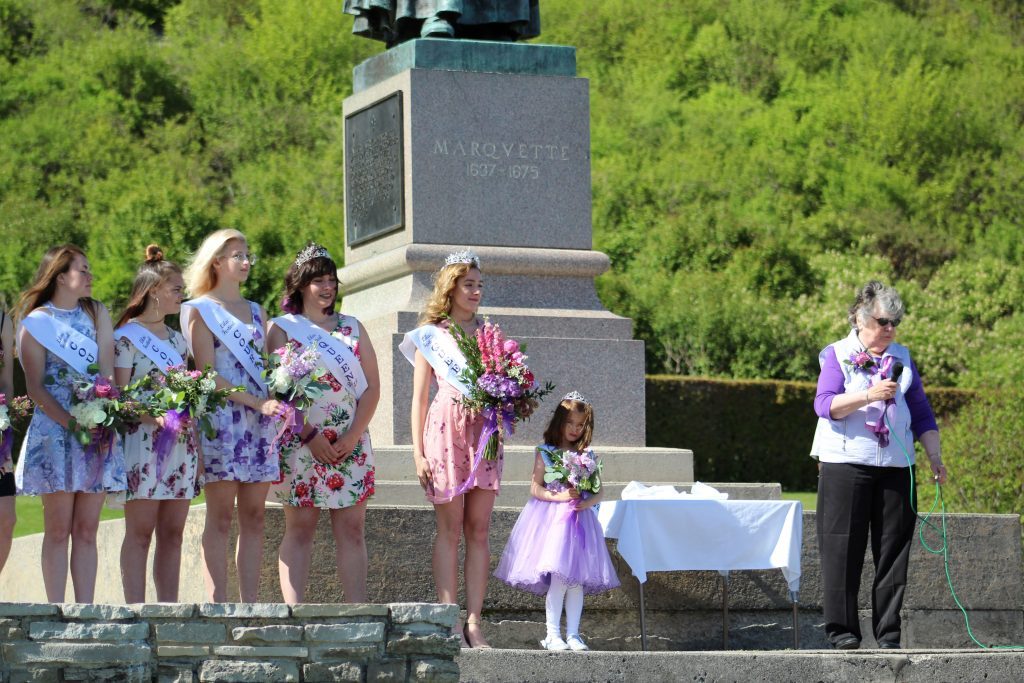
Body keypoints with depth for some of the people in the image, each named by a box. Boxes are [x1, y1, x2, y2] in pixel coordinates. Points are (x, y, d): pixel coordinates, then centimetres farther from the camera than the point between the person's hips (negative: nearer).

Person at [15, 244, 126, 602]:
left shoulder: (97, 313, 12)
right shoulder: (36, 321, 0)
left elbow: (107, 371, 2)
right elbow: (35, 387, -5)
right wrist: (72, 423, -17)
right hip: (55, 429, -3)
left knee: (86, 530, 3)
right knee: (58, 530, -4)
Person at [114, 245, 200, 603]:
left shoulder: (177, 339, 19)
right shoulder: (127, 336, -2)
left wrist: (198, 445, 12)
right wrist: (155, 415, -23)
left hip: (181, 442, 7)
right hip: (144, 440, -7)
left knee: (172, 532, 4)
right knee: (140, 532, -7)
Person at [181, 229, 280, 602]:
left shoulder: (257, 311, 20)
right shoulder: (200, 310, 2)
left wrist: (277, 400, -4)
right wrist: (257, 402, -15)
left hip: (259, 421, 5)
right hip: (221, 418, -5)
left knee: (253, 516, 2)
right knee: (220, 518, -7)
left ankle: (250, 601, 2)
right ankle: (217, 602, -8)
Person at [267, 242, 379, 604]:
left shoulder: (352, 327, 15)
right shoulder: (283, 327, 4)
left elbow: (372, 387, 9)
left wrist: (352, 437, -5)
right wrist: (311, 436, -13)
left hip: (350, 445, 3)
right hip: (299, 442, -3)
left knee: (351, 529, 0)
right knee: (300, 528, -4)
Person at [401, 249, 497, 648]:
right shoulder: (430, 335, 7)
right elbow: (419, 397, 4)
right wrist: (418, 453, -4)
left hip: (484, 431, 3)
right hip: (447, 429, -3)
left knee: (479, 530, 0)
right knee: (450, 529, -3)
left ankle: (474, 622, 0)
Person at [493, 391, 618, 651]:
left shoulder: (587, 456, 11)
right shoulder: (546, 452, 2)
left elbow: (600, 491, 9)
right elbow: (535, 488, -3)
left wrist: (589, 501, -12)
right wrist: (559, 497, -17)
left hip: (579, 520, 4)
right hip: (552, 519, -4)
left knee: (577, 580, 2)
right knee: (558, 578, -11)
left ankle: (573, 634, 8)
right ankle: (553, 634, -4)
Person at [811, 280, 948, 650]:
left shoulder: (902, 358, 15)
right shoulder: (838, 355, 3)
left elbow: (922, 414, 17)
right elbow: (825, 405, -11)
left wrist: (935, 458, 7)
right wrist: (870, 395, -22)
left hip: (896, 467, 4)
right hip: (846, 465, -4)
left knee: (893, 548, 1)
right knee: (843, 547, -4)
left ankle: (888, 632, 6)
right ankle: (842, 629, 2)